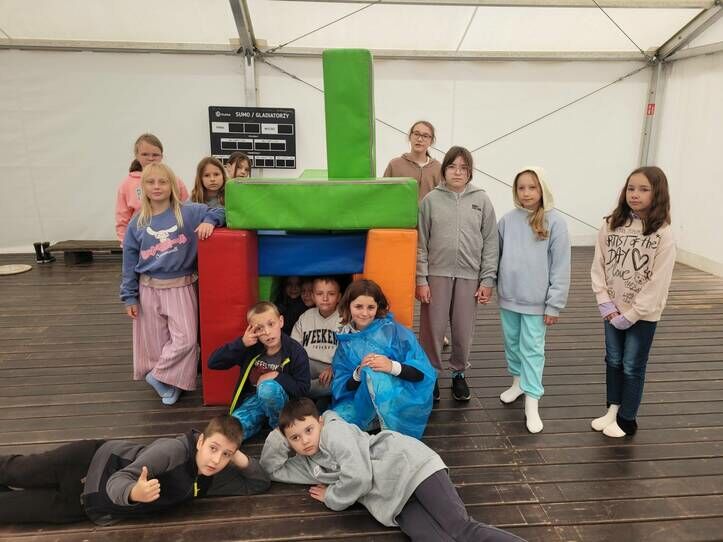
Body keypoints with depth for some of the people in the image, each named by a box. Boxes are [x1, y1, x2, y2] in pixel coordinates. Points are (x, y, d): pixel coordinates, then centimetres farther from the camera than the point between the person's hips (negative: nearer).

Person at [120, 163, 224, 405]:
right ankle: (168, 381, 31)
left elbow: (218, 212, -3)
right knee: (155, 342, 11)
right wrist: (129, 296, 2)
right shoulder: (137, 223, 0)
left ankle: (159, 376, 15)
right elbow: (130, 261, 4)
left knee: (185, 338, -7)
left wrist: (209, 221, -26)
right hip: (149, 290, 2)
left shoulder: (188, 212, -8)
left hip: (181, 287, -2)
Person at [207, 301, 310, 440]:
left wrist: (277, 377, -21)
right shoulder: (251, 347, -9)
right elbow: (212, 363, -13)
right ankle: (260, 420, 6)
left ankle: (279, 426, -9)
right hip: (253, 399, 2)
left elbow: (302, 390, -10)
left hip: (279, 399, -2)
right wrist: (241, 343, -24)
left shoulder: (296, 351, -14)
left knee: (268, 388, -37)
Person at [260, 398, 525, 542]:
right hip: (393, 499, 6)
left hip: (408, 465, -6)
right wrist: (278, 436, 10)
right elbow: (273, 468, 29)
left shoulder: (335, 429, -7)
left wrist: (330, 498, 4)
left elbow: (358, 478, -16)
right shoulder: (309, 463, 20)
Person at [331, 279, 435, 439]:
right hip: (364, 404, 4)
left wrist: (393, 367, -27)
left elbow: (423, 373, -10)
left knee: (372, 373, -33)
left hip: (402, 404, -3)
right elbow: (342, 388, 1)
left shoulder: (394, 331, -6)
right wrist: (358, 373, -19)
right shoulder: (345, 343, 5)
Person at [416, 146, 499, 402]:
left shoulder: (481, 200, 3)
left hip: (469, 276, 1)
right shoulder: (431, 200, 1)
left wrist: (488, 279, -1)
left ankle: (458, 373, 31)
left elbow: (490, 242, 3)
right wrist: (420, 279, -3)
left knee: (463, 331, 9)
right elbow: (421, 243, 1)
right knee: (432, 329, 5)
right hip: (436, 275, -1)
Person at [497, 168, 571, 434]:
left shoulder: (555, 222, -10)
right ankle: (518, 382, 39)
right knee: (512, 344, 18)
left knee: (532, 349, 2)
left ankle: (532, 403, 9)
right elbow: (497, 256, 8)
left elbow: (560, 267, -9)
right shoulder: (507, 220, -1)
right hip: (508, 296, 4)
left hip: (535, 300, -4)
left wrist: (554, 305, -9)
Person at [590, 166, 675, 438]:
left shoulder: (662, 233, -15)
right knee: (613, 361, 16)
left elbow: (658, 282, -15)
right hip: (612, 310, 4)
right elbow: (598, 266, -2)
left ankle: (627, 419, 24)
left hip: (643, 314, -4)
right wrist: (605, 303, -9)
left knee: (632, 367, 8)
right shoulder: (611, 225, -4)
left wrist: (631, 314, -15)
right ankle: (612, 410, 34)